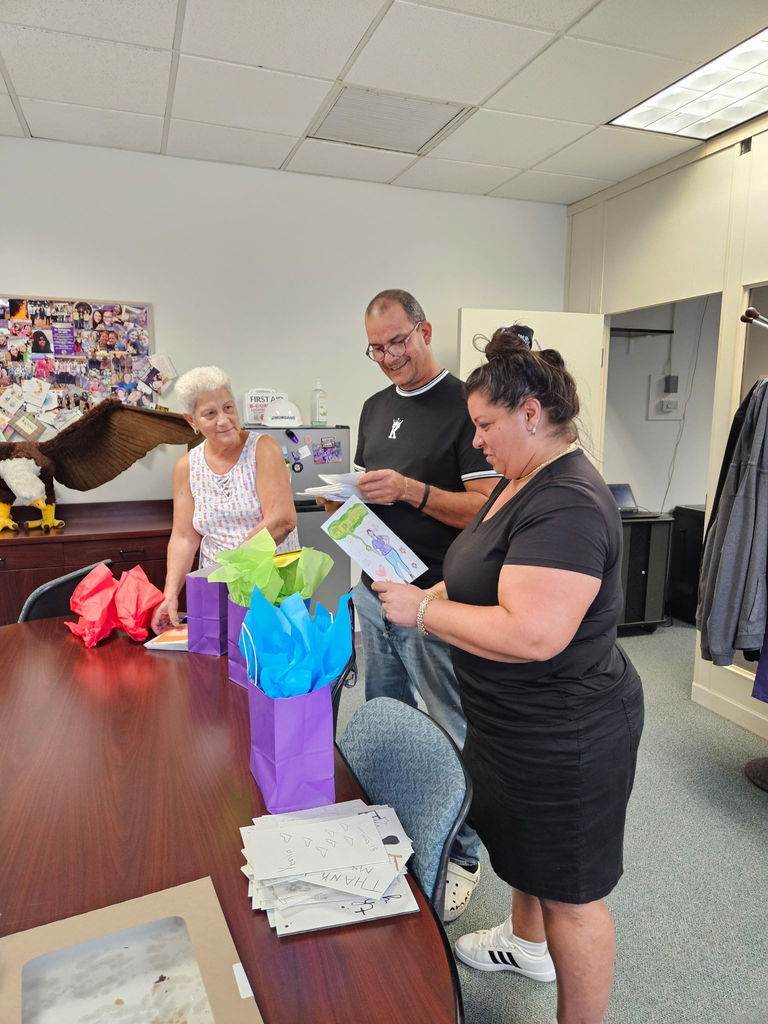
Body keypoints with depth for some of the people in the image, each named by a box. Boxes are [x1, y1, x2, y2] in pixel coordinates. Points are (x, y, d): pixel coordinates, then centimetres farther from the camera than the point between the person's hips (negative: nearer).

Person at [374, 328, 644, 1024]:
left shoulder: (567, 505, -28)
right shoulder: (521, 483, 5)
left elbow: (531, 635, -35)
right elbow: (487, 578, 14)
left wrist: (423, 610, -25)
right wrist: (430, 593, -2)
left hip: (565, 737, -10)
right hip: (519, 723, 10)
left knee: (570, 892, 11)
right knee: (522, 843, 31)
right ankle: (526, 942, 56)